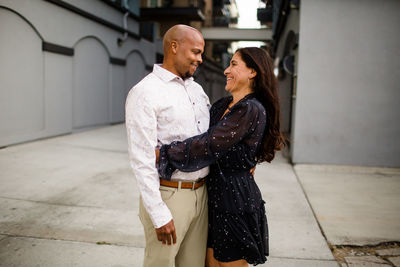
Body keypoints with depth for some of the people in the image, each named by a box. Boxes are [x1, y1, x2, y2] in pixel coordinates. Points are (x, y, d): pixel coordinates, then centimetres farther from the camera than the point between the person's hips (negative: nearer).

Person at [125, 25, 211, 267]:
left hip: (201, 193, 7)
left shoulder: (197, 89, 13)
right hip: (168, 195, -6)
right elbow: (141, 159, -15)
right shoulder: (144, 93, -11)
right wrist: (159, 215, -17)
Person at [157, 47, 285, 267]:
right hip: (215, 195, 8)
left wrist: (162, 154, -21)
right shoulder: (223, 106, 10)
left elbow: (209, 145, -24)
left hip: (235, 198, -8)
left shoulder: (251, 110, -18)